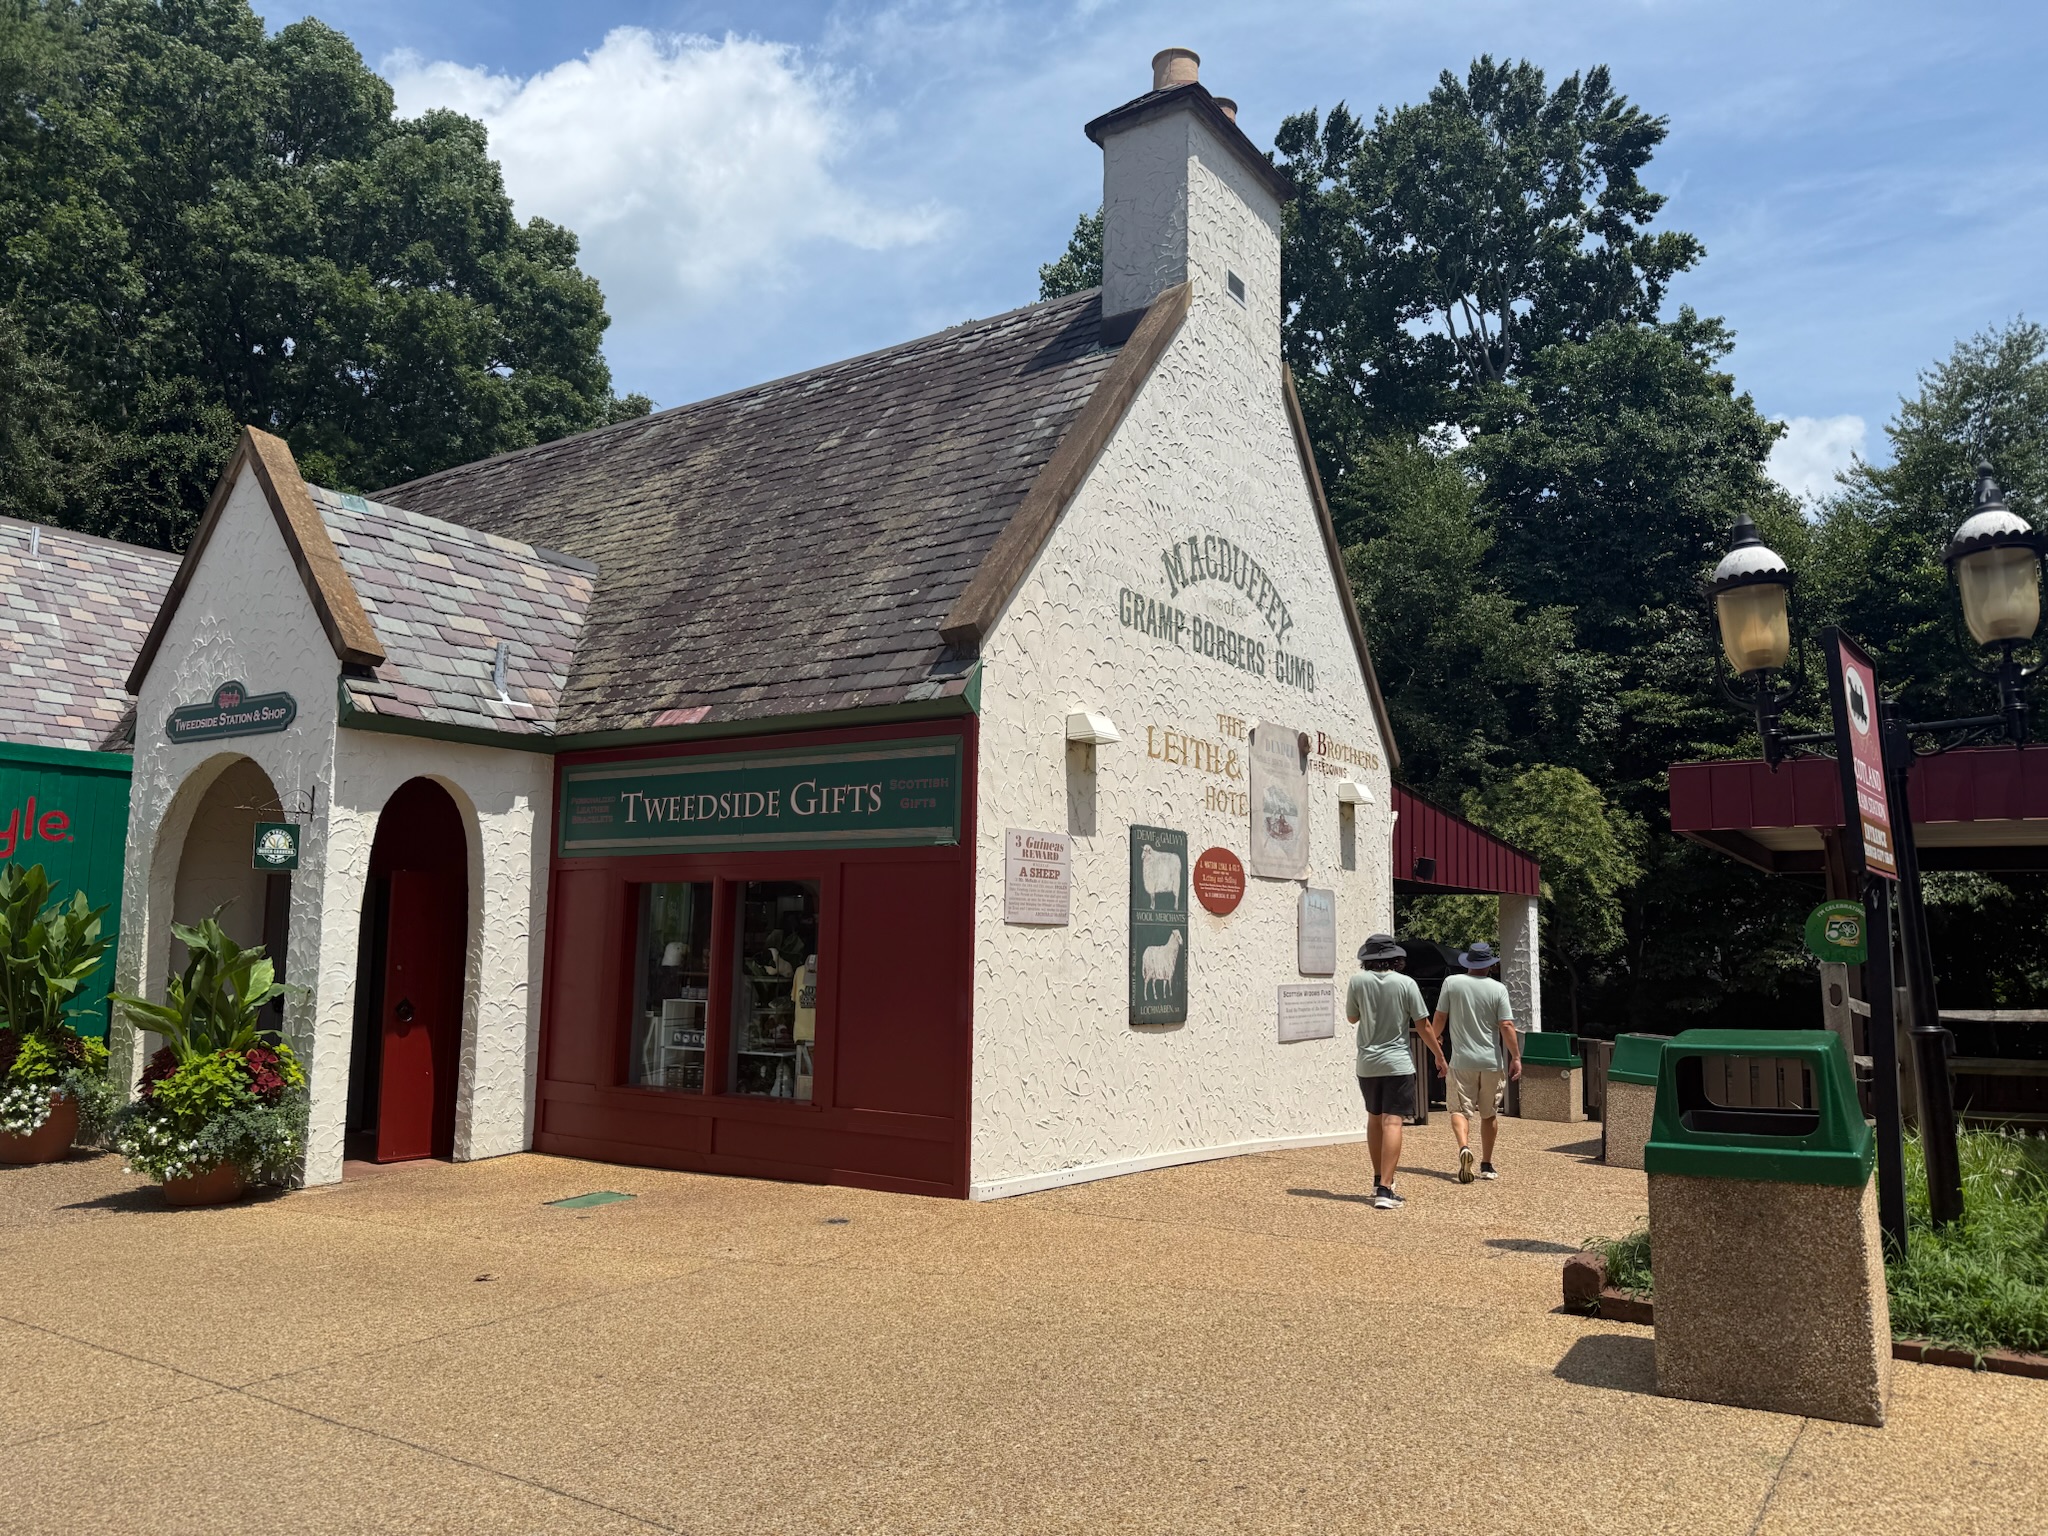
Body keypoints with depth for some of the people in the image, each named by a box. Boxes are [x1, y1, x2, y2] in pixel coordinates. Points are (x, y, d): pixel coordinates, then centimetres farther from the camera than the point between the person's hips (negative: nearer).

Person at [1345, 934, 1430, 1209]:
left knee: (1374, 1119, 19)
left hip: (1367, 1064, 3)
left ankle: (1379, 1179, 30)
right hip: (1397, 1063, -3)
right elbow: (1422, 1024, -2)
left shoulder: (1358, 981, -4)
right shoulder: (1406, 983, -8)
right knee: (1392, 1123, -6)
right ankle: (1384, 1190, -13)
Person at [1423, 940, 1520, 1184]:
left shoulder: (1451, 983, -3)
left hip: (1461, 1061, -1)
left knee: (1460, 1109, 2)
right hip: (1492, 1061, 1)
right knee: (1489, 1114, 14)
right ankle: (1486, 1165, 21)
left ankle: (1464, 1147, -26)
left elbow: (1439, 1019, 2)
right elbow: (1507, 1026, -8)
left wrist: (1435, 1044, 21)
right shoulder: (1498, 989, -4)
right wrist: (1516, 1057, 0)